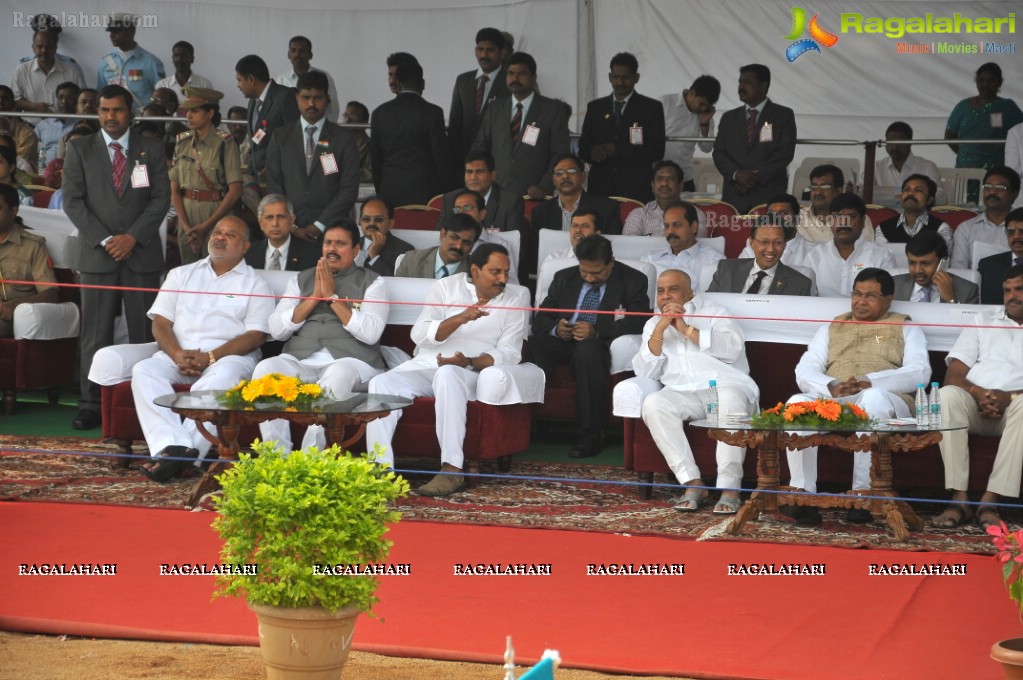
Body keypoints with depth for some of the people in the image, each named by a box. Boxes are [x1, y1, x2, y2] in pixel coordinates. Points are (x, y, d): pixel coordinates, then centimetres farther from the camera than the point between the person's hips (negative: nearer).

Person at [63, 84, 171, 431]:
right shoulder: (80, 150, 7)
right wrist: (104, 240, -9)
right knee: (95, 334, -2)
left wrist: (133, 237, -9)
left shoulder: (151, 150, 9)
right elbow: (73, 200, 1)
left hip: (142, 254, 0)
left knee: (144, 333, 0)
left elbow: (161, 198, 3)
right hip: (96, 255, 0)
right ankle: (91, 405, 1)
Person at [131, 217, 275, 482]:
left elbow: (255, 336, 0)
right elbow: (160, 321, 13)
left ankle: (187, 453, -47)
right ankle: (173, 446, -46)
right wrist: (177, 355, -9)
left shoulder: (255, 285, 13)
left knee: (222, 377, -38)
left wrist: (210, 357, -14)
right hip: (178, 355, 3)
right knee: (144, 371, -28)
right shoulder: (181, 275, 24)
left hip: (229, 356, -3)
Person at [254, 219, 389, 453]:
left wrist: (333, 296, -4)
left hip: (351, 362, -3)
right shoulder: (302, 280, 22)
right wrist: (314, 297, 1)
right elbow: (276, 329, 9)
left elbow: (371, 333, -5)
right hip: (300, 361, 3)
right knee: (265, 368, -28)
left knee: (338, 374, -39)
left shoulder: (372, 282, 12)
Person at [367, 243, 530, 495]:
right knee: (381, 383, -27)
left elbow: (509, 353, -2)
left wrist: (469, 362, -20)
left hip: (470, 370, -3)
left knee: (447, 374, -39)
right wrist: (461, 318, -20)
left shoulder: (517, 297, 7)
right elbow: (419, 334, -4)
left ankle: (452, 470, -45)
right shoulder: (446, 287, 9)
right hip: (424, 366, 3)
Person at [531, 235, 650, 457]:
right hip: (563, 343, 3)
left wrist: (596, 331, -23)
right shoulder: (564, 278, 15)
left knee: (587, 348, -39)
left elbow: (637, 324, -9)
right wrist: (556, 328, -12)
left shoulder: (633, 281, 3)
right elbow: (540, 319, 14)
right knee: (533, 345, -30)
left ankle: (591, 436, -35)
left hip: (601, 345, -3)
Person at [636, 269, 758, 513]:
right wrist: (660, 329, -1)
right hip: (683, 393, 3)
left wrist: (687, 329, -5)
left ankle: (729, 490, -38)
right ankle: (693, 484, -30)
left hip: (725, 385, -2)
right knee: (653, 404, -30)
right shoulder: (653, 324, 24)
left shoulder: (715, 313, 16)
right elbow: (644, 372, 10)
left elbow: (733, 349, -4)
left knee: (730, 401, -38)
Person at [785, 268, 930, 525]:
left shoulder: (905, 329, 20)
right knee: (797, 404, -31)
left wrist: (868, 382, -15)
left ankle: (862, 497, -35)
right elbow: (804, 371, 15)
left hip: (883, 401, -2)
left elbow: (919, 373, 1)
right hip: (830, 400, 3)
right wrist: (831, 386, -10)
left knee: (873, 397, -40)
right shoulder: (832, 328, 29)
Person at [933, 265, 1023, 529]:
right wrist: (979, 394, -11)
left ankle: (990, 502, -37)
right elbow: (954, 376, 11)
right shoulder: (984, 321, 23)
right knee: (948, 395, -33)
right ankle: (959, 499, -36)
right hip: (975, 406, 2)